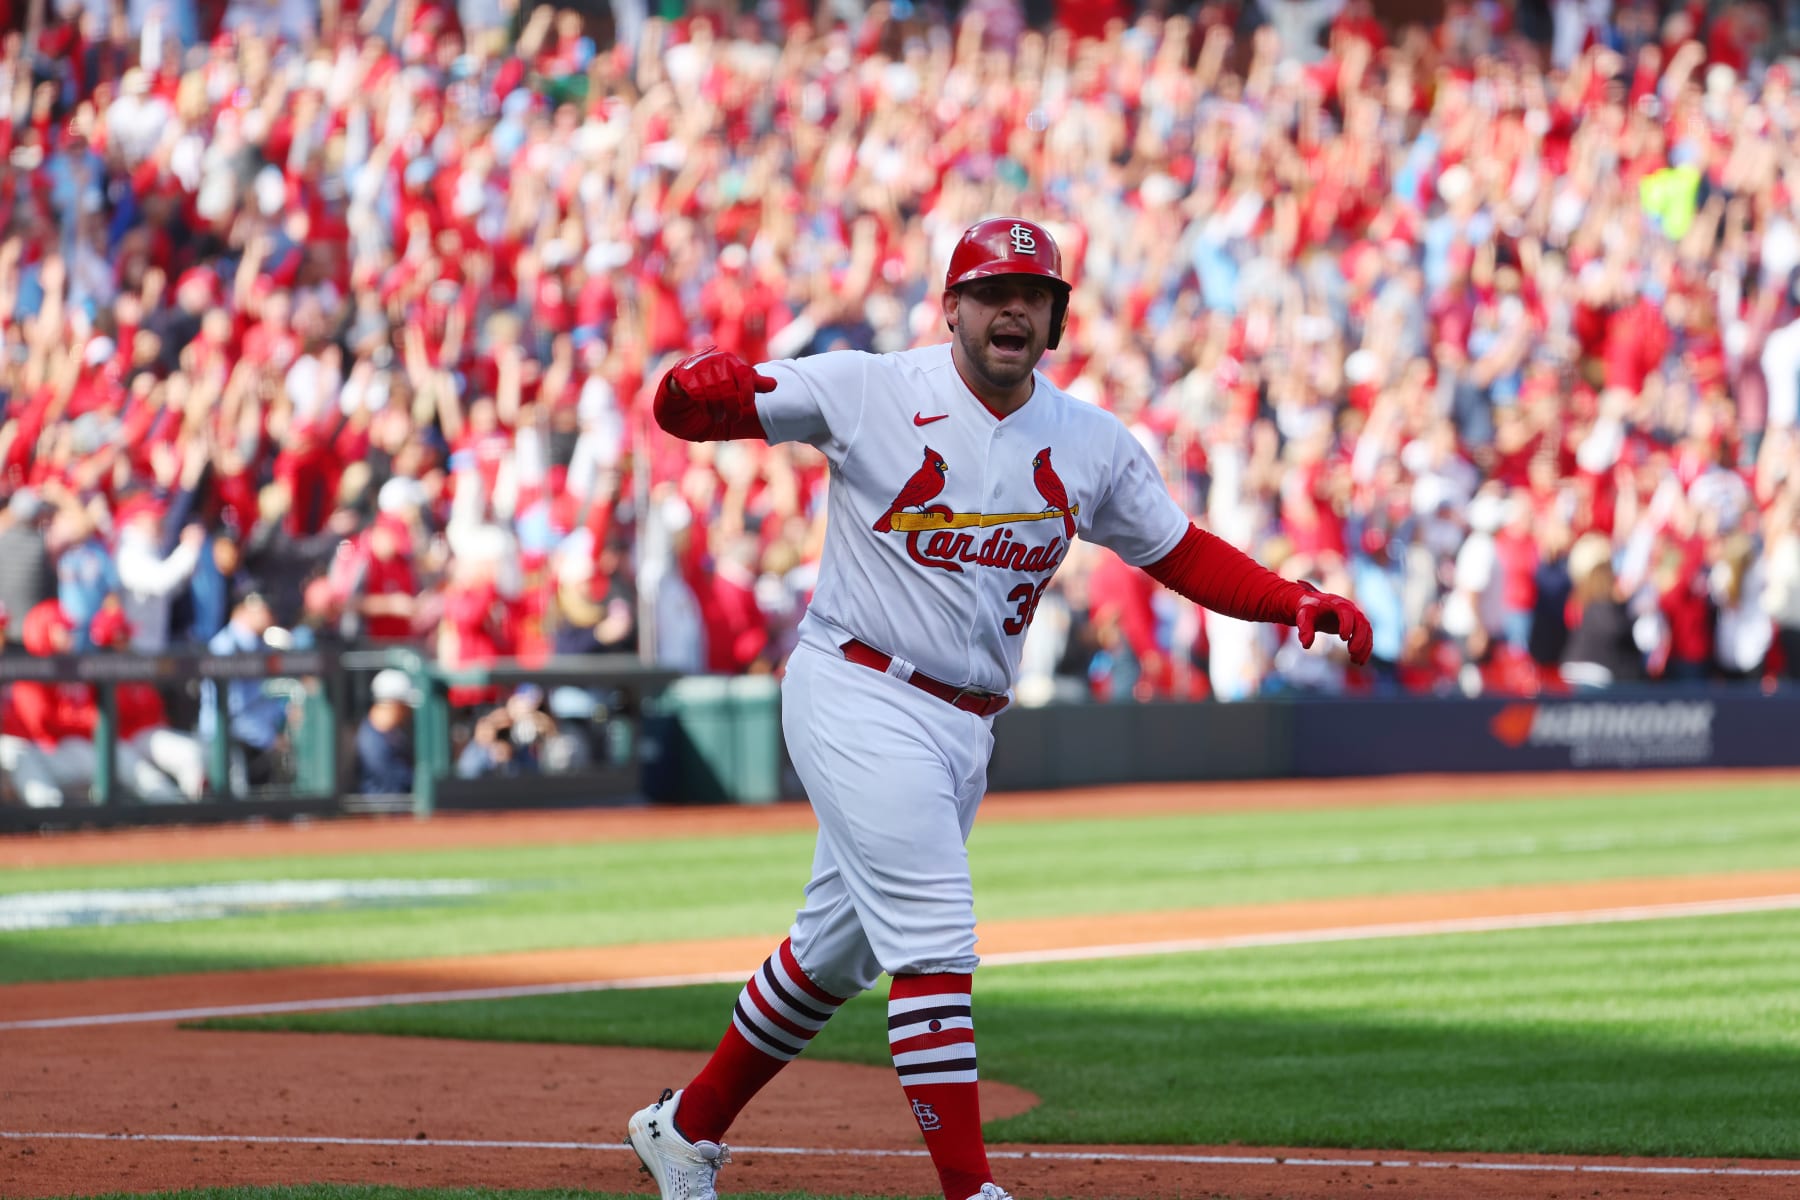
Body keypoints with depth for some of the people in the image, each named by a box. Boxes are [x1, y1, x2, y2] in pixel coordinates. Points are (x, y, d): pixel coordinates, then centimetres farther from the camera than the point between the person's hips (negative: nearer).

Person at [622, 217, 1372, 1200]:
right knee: (935, 943, -16)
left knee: (838, 952, 16)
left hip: (965, 729, 6)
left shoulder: (1093, 445, 7)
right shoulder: (867, 392, -7)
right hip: (856, 698, -6)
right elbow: (685, 406, -6)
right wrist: (704, 384, -32)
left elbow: (1182, 554, 14)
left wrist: (1298, 602, -3)